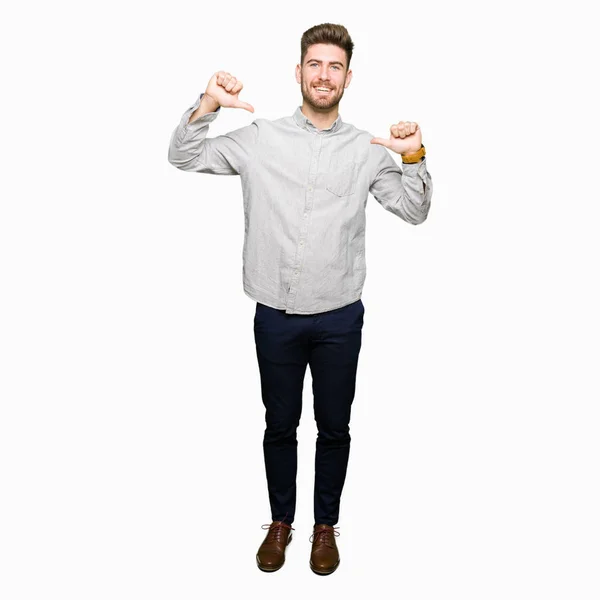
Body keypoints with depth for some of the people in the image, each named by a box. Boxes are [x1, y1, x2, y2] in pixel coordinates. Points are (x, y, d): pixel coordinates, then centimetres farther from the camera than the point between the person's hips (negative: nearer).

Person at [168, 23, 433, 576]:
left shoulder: (367, 148, 1)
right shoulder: (261, 137, -1)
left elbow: (415, 211, 2)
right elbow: (182, 157, 1)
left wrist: (415, 158, -16)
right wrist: (208, 105, -15)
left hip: (339, 318, 1)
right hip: (277, 316, 0)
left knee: (334, 428, 14)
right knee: (279, 426, 15)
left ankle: (326, 526, 37)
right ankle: (281, 522, 38)